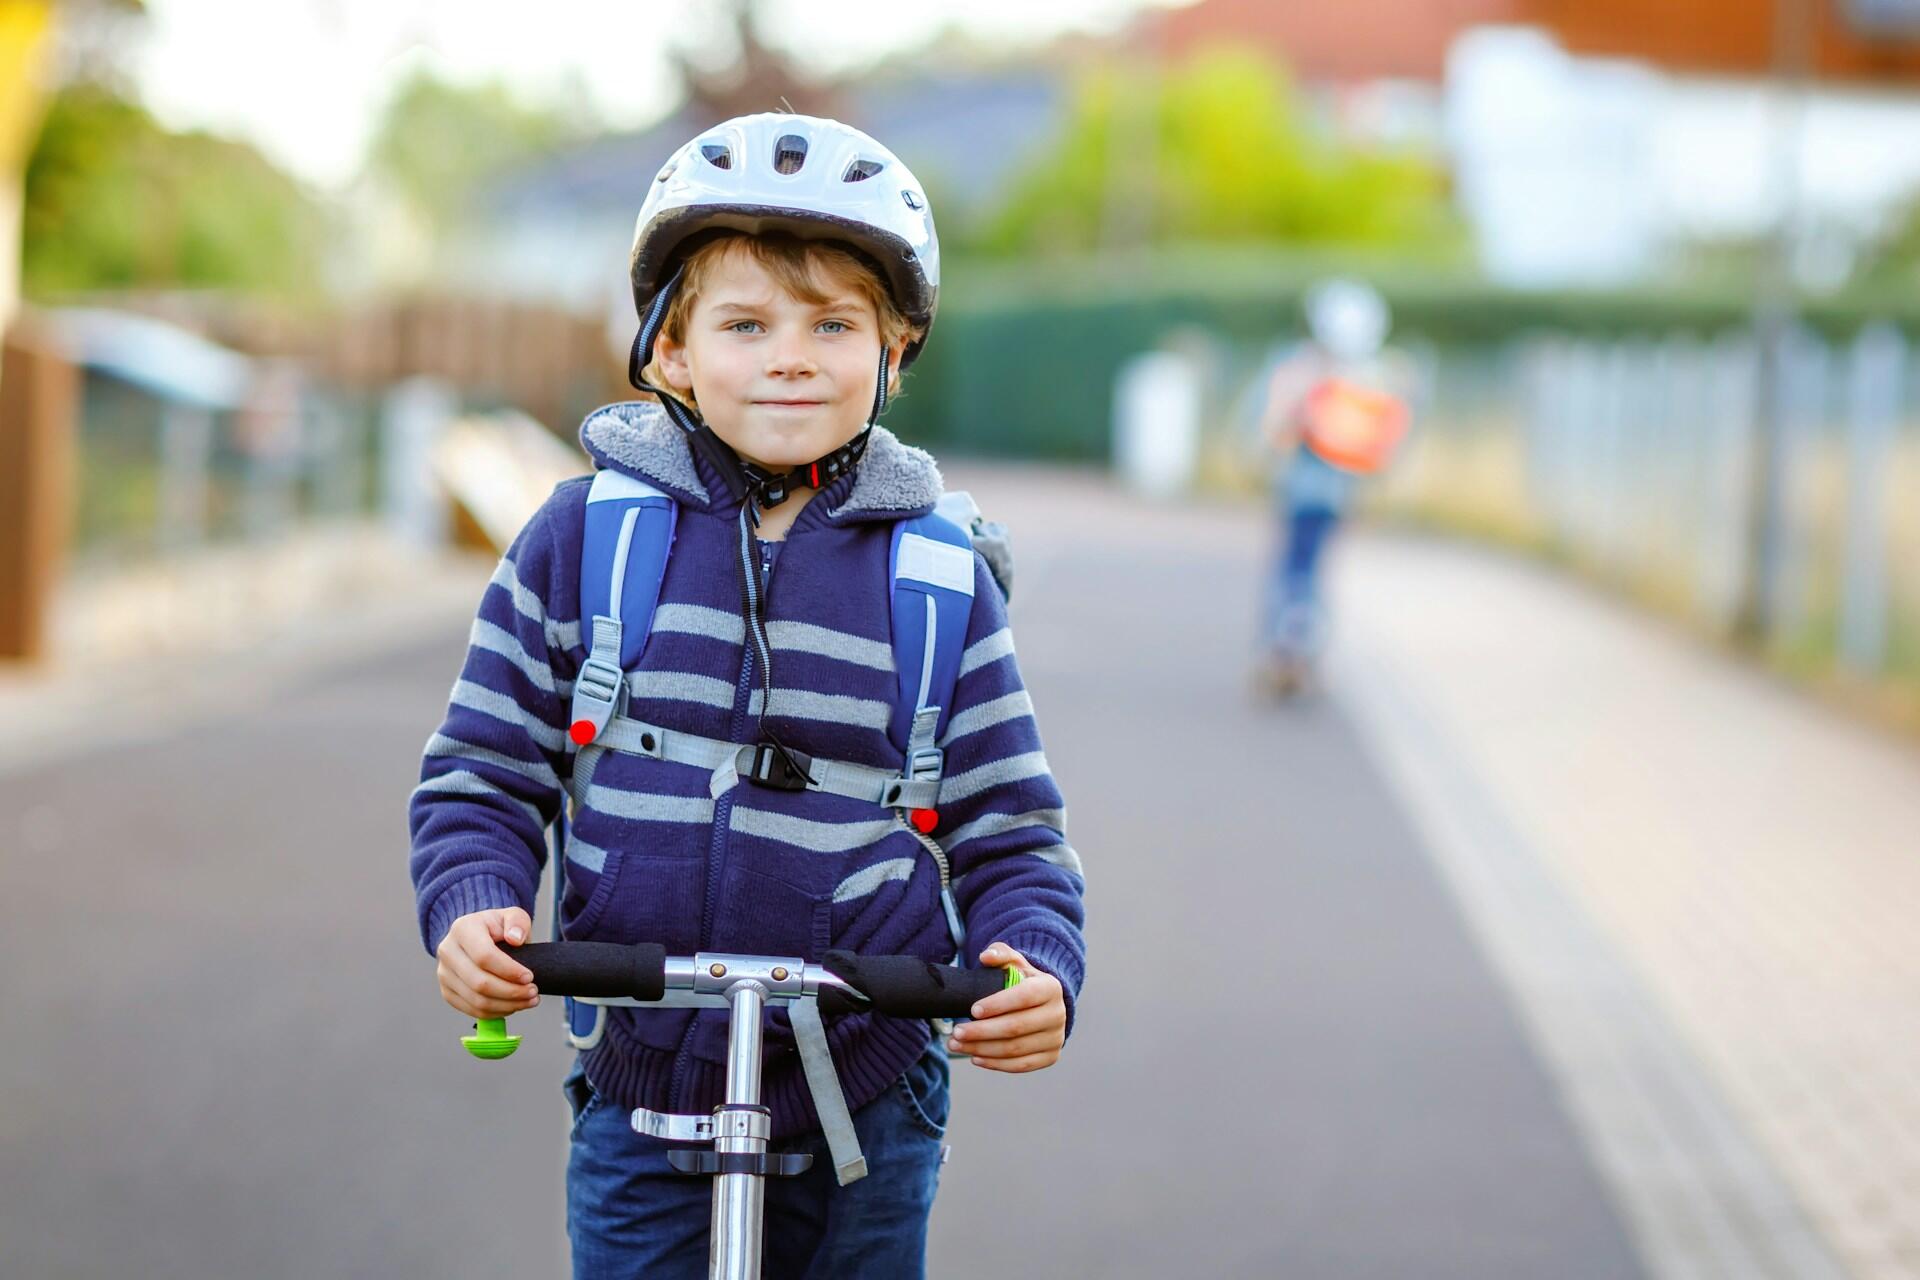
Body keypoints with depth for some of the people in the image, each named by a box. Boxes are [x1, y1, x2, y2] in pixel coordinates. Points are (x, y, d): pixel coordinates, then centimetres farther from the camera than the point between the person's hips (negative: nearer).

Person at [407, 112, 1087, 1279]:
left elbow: (1007, 825, 4)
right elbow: (484, 771, 5)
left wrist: (1039, 965, -15)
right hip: (643, 1092, 0)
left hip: (868, 1111, 0)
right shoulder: (583, 535, 0)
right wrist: (472, 910, -15)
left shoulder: (939, 572, 0)